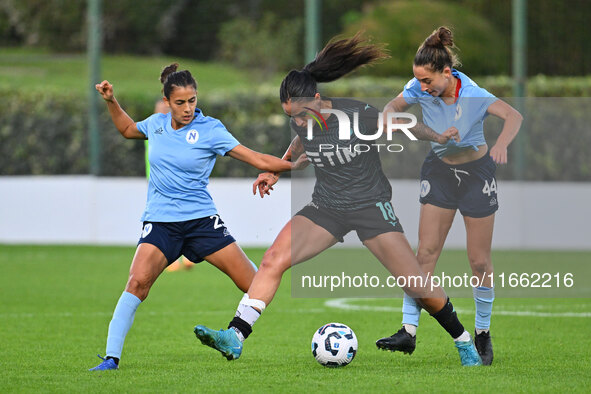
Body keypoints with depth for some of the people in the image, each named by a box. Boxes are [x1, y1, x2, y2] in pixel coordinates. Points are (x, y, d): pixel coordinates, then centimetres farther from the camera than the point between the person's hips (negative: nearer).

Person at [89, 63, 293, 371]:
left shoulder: (210, 130, -7)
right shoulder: (157, 124, 4)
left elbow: (258, 160, -9)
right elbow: (128, 129, 29)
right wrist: (111, 101, 17)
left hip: (201, 219, -1)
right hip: (160, 220, 1)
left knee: (253, 283, -5)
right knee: (138, 281, -22)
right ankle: (111, 357, -17)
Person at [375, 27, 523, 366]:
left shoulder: (473, 95, -26)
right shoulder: (420, 90, -14)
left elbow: (514, 116, -35)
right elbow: (394, 106, 4)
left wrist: (501, 145, -55)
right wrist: (389, 116, -21)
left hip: (477, 172, -3)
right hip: (440, 170, 3)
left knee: (479, 261, 1)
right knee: (426, 252, -6)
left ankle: (483, 333, 18)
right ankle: (409, 332, -7)